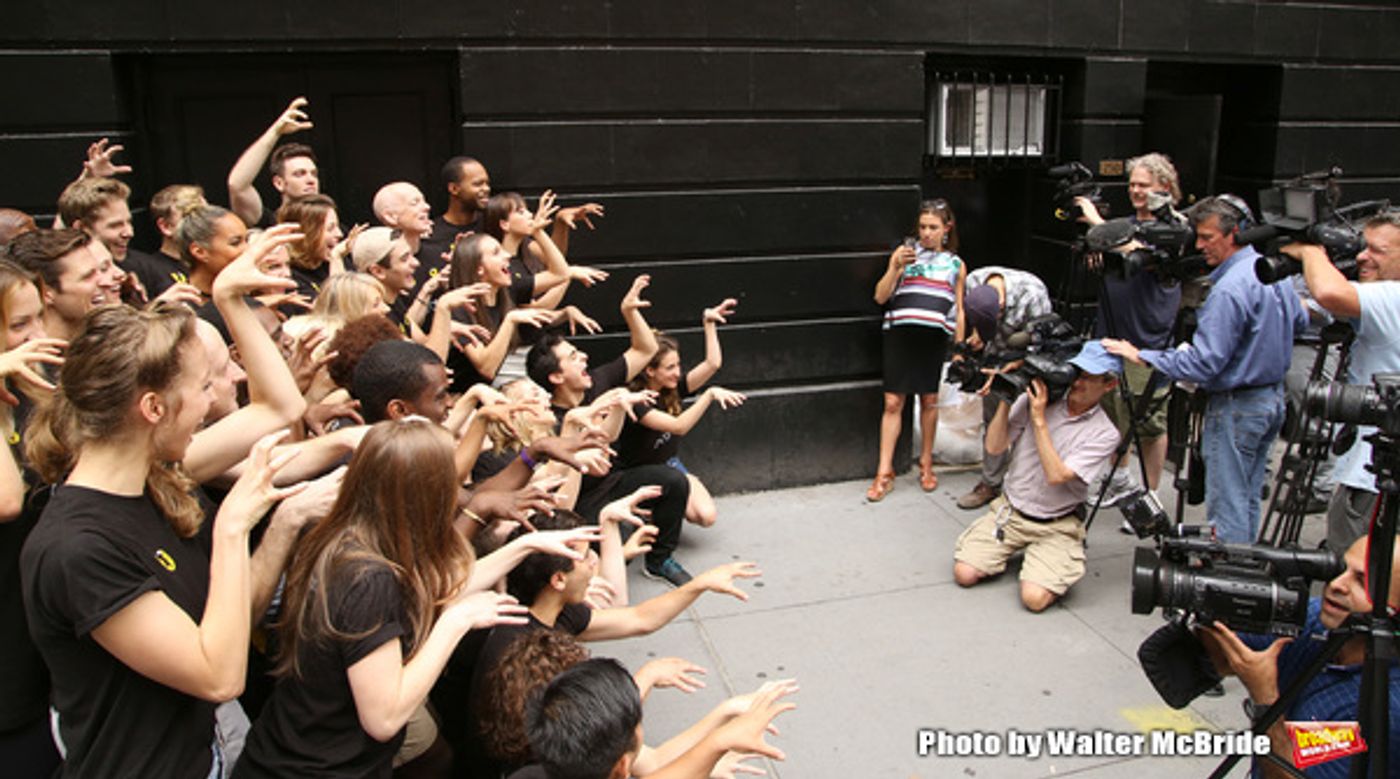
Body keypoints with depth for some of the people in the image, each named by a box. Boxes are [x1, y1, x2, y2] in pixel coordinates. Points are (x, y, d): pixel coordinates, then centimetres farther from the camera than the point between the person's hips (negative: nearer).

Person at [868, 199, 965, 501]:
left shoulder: (956, 264, 12)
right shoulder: (904, 253, 6)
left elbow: (959, 310, 15)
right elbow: (880, 297, 0)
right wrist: (896, 267, -14)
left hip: (934, 337, 1)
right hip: (900, 334, -1)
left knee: (929, 400, 10)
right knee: (893, 402, -2)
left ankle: (926, 463, 27)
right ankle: (884, 473, 5)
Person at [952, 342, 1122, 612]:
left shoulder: (1104, 434, -11)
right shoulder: (1034, 398, -3)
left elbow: (1056, 475, -22)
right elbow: (994, 448, -6)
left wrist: (1038, 419, -22)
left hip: (1055, 526, -3)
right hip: (1010, 510, 3)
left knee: (1034, 597, -22)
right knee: (964, 573, -10)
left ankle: (1061, 565, 11)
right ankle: (1011, 550, 19)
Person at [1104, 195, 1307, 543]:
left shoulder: (1229, 289, -25)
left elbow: (1203, 364, -27)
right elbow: (1299, 321, 22)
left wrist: (1141, 356, -23)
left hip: (1237, 406, -10)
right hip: (1273, 397, 10)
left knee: (1227, 503, -1)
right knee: (1248, 498, 19)